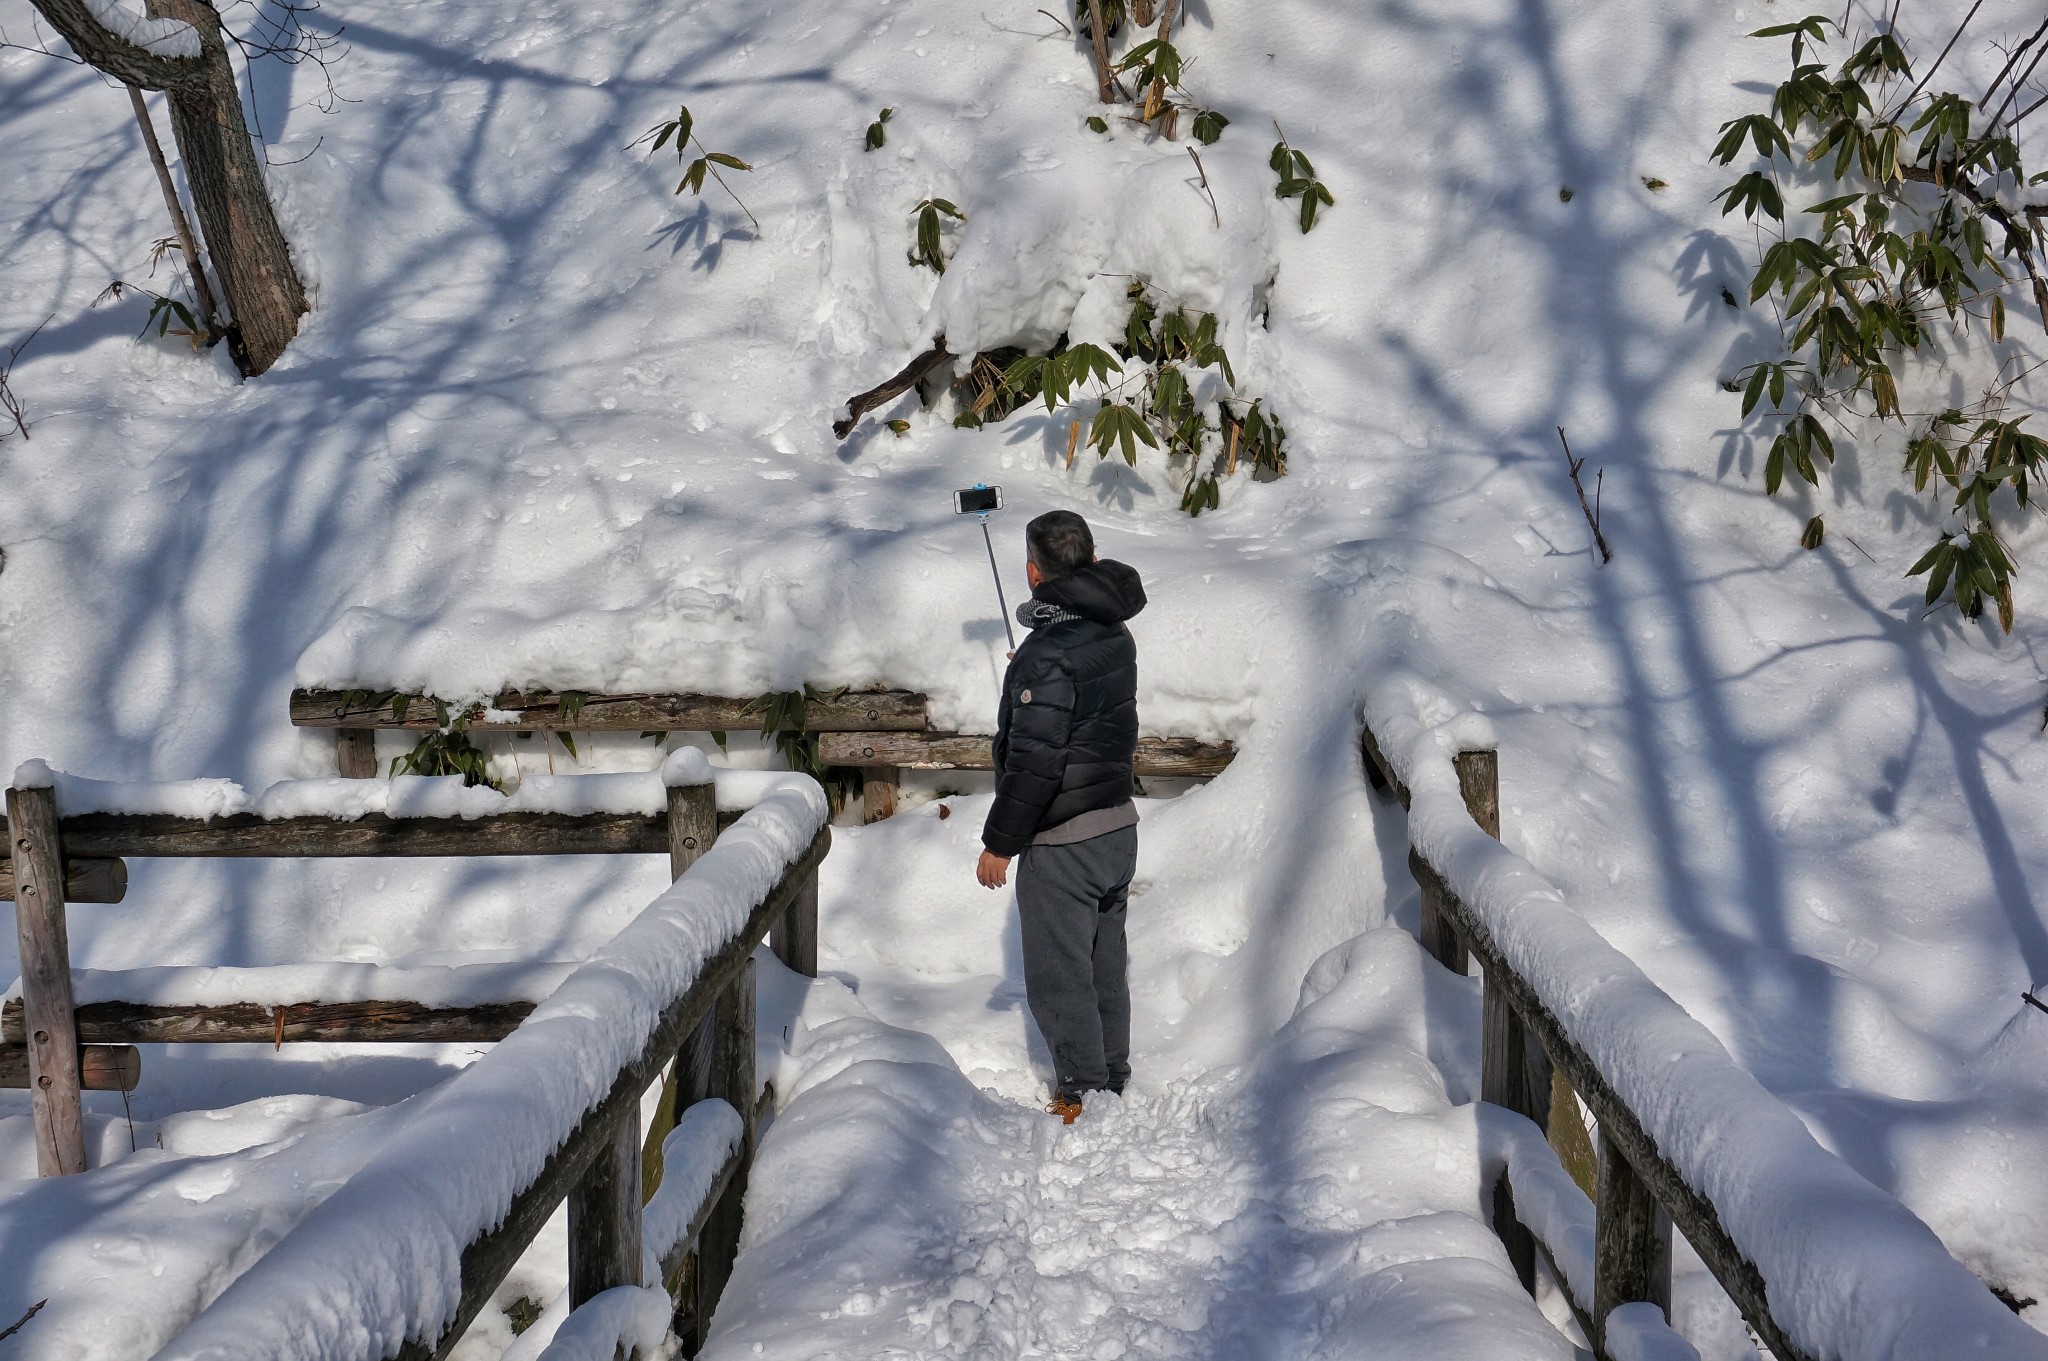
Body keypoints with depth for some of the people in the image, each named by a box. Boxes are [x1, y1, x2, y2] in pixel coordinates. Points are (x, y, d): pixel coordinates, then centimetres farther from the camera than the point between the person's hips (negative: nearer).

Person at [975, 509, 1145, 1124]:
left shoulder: (1049, 653, -23)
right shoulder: (1114, 632, 5)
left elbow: (1033, 761, -23)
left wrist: (999, 842, -15)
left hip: (1062, 842, -9)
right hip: (1119, 823, 9)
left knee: (1059, 974, 4)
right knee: (1104, 963, 20)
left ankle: (1082, 1099, 11)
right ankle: (1114, 1078, 32)